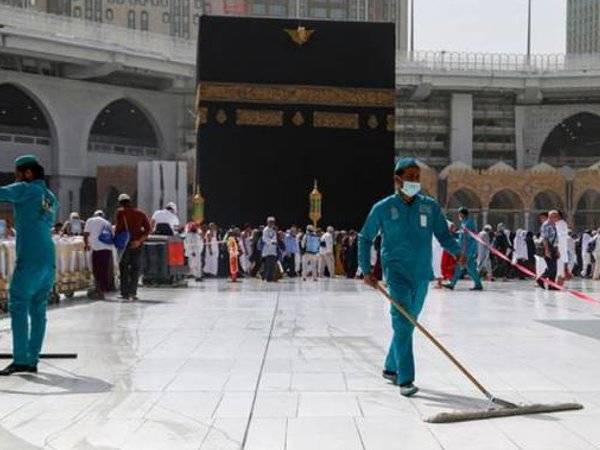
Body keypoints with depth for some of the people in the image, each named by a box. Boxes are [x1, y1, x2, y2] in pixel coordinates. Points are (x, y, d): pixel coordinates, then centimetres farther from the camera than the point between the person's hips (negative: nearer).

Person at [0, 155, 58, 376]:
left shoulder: (25, 190, 0)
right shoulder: (51, 197, 20)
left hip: (29, 260, -7)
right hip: (49, 260, 7)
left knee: (18, 307, -4)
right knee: (38, 310, 7)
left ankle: (20, 359, -8)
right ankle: (32, 360, 9)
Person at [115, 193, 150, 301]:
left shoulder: (121, 212, 1)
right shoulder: (140, 213, 11)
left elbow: (119, 227, -13)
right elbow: (148, 228, 0)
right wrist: (139, 240, -7)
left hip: (124, 243, -2)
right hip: (136, 245, 2)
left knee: (123, 268, 9)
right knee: (135, 268, 9)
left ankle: (124, 293, 9)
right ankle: (132, 292, 0)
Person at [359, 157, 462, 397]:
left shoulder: (430, 206, 4)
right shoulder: (383, 208, -2)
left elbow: (443, 235, 5)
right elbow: (365, 238, 7)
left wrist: (457, 251, -15)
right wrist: (367, 270, 0)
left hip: (421, 274, 4)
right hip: (397, 272, -4)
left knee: (408, 323, 14)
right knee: (402, 323, -14)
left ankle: (391, 367, 32)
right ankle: (405, 380, -13)